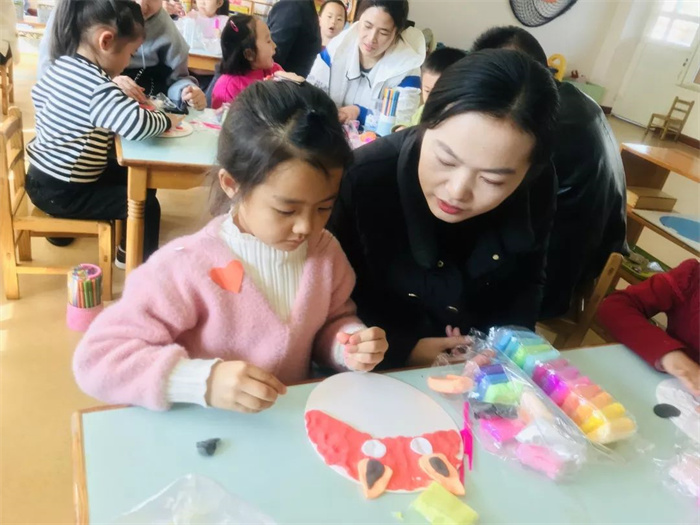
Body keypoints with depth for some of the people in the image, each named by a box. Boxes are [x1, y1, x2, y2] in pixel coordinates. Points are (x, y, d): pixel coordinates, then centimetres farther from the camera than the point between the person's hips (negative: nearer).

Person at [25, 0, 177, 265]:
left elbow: (39, 95, 20)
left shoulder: (62, 64, 1)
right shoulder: (96, 86, -28)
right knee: (146, 204, -5)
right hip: (60, 192, -10)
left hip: (43, 176, 10)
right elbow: (138, 125, -41)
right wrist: (166, 120, -16)